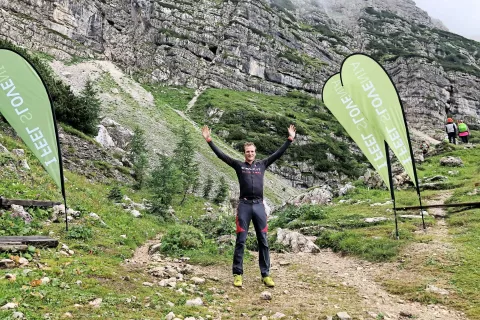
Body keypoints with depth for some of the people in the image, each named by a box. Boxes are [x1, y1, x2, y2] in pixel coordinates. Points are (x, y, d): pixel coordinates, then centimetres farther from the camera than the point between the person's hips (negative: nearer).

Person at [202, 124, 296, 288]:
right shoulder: (239, 165, 8)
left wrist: (290, 139, 12)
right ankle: (238, 274, 9)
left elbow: (278, 153, 14)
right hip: (244, 206, -2)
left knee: (263, 241, 5)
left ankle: (266, 275, 13)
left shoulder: (262, 164, 13)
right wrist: (209, 140, -3)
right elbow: (221, 155, 3)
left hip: (259, 206, 2)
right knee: (240, 241, 1)